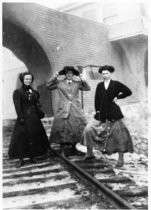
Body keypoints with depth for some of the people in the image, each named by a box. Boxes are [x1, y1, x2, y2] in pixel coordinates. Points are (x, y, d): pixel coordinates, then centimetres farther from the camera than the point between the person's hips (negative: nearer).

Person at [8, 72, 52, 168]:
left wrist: (40, 112, -7)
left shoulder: (35, 92, 13)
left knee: (34, 137, 6)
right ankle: (21, 159, 0)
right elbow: (17, 106, -9)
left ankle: (32, 157, 17)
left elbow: (37, 105, 12)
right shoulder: (18, 92, 0)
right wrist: (21, 117, -18)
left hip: (34, 118, 4)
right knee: (21, 138, -6)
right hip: (23, 118, -4)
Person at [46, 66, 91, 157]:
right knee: (62, 129, -4)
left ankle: (74, 146, 19)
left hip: (76, 110, 1)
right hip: (63, 110, -1)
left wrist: (83, 80, -5)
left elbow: (88, 88, 5)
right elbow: (48, 86, 6)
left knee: (77, 128, 0)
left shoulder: (77, 83, 11)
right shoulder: (59, 83, 8)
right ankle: (63, 150, 3)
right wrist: (55, 78, -3)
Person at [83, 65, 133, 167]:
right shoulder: (99, 85, 9)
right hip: (101, 115, 4)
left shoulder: (116, 84, 0)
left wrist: (117, 97, -5)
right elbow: (97, 99, 11)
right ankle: (90, 153, 11)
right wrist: (97, 110, 3)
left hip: (114, 114, -3)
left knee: (119, 135, -2)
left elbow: (128, 92, -2)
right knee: (88, 129, -4)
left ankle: (121, 159, 11)